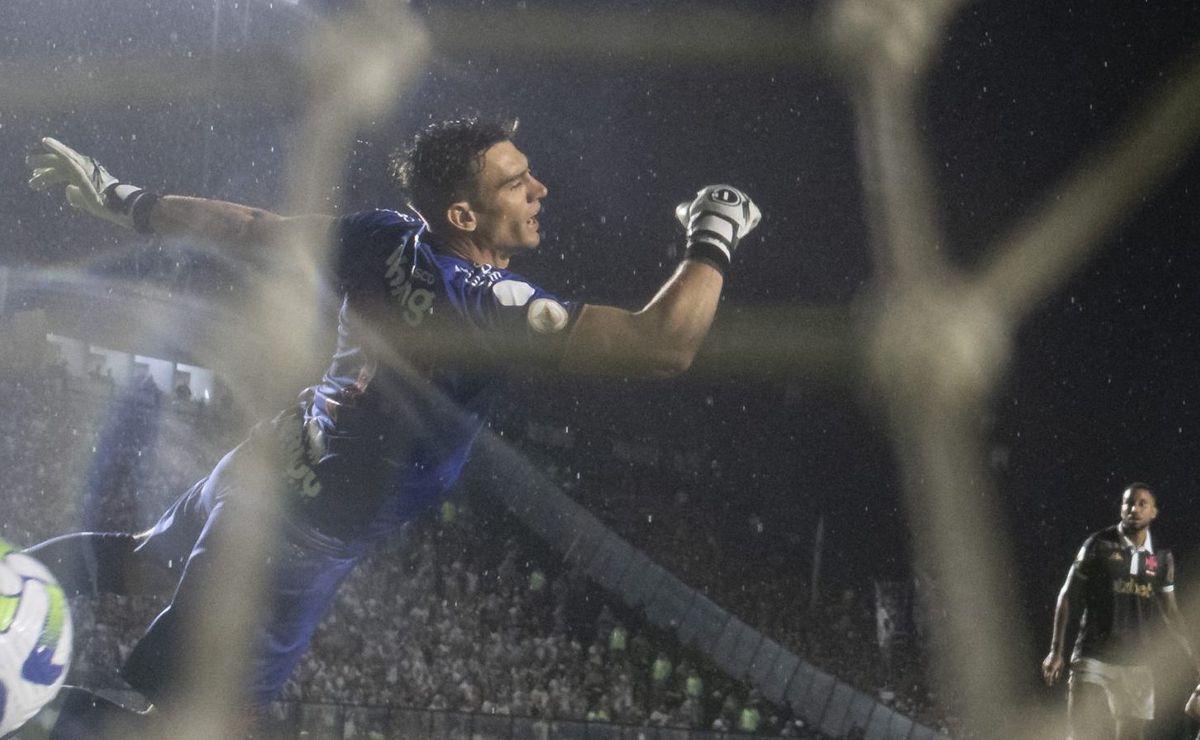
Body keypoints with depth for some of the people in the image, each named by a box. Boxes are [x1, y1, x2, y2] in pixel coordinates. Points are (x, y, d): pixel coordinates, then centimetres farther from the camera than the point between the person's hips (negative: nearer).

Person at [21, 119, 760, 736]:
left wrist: (121, 200, 15)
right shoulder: (487, 305, -29)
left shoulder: (387, 237, -8)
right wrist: (714, 239, -20)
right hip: (300, 537, -8)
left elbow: (248, 225, 2)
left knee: (143, 556, 37)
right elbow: (662, 347, -34)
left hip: (262, 462, 8)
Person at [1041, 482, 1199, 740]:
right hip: (1093, 658, -4)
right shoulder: (1099, 545, -3)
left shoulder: (1162, 557, 7)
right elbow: (1067, 597, 0)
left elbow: (1170, 612, 16)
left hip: (1136, 663, 4)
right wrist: (1056, 651, -5)